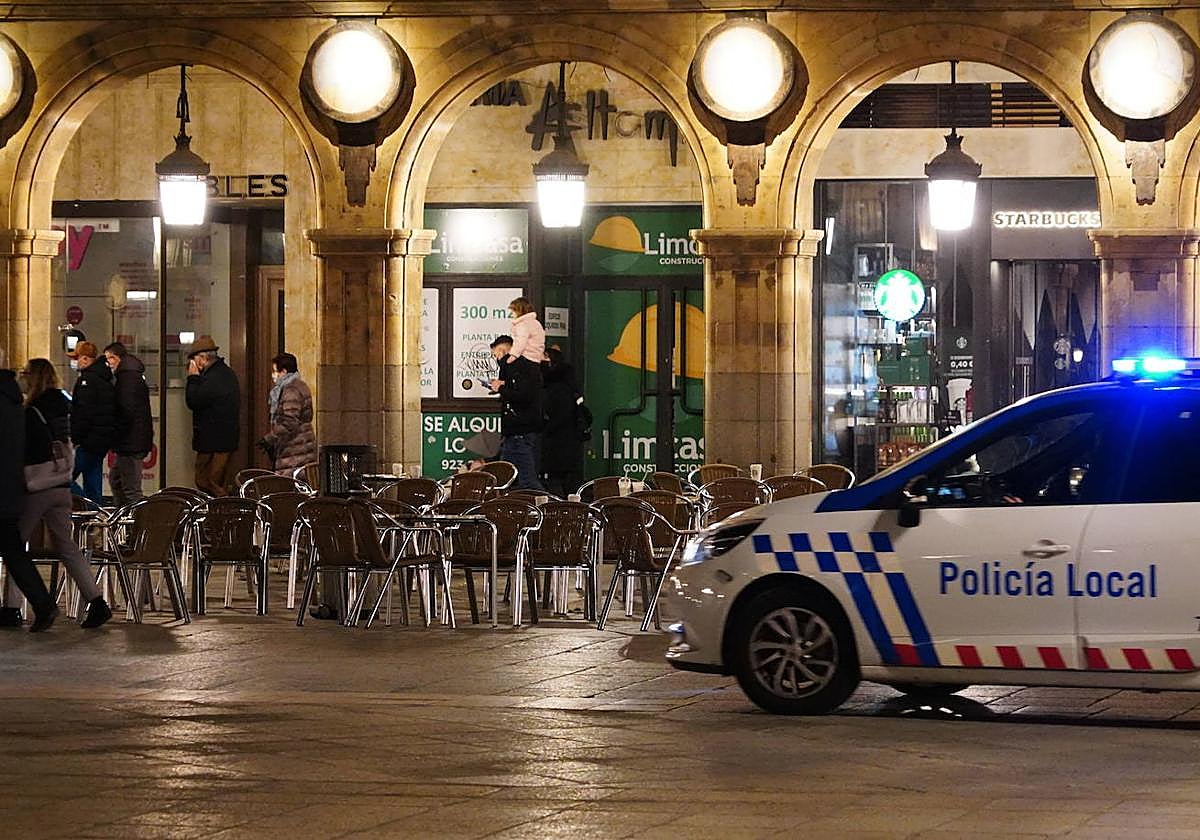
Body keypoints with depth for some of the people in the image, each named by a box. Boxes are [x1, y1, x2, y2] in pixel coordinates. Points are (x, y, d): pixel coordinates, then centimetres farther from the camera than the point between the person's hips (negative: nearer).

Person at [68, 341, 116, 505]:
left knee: (64, 478, -9)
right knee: (93, 484, 13)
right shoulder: (106, 380, 16)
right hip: (104, 440, 9)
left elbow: (84, 413, -19)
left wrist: (75, 439, -16)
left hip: (89, 440, -9)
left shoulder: (87, 379, -13)